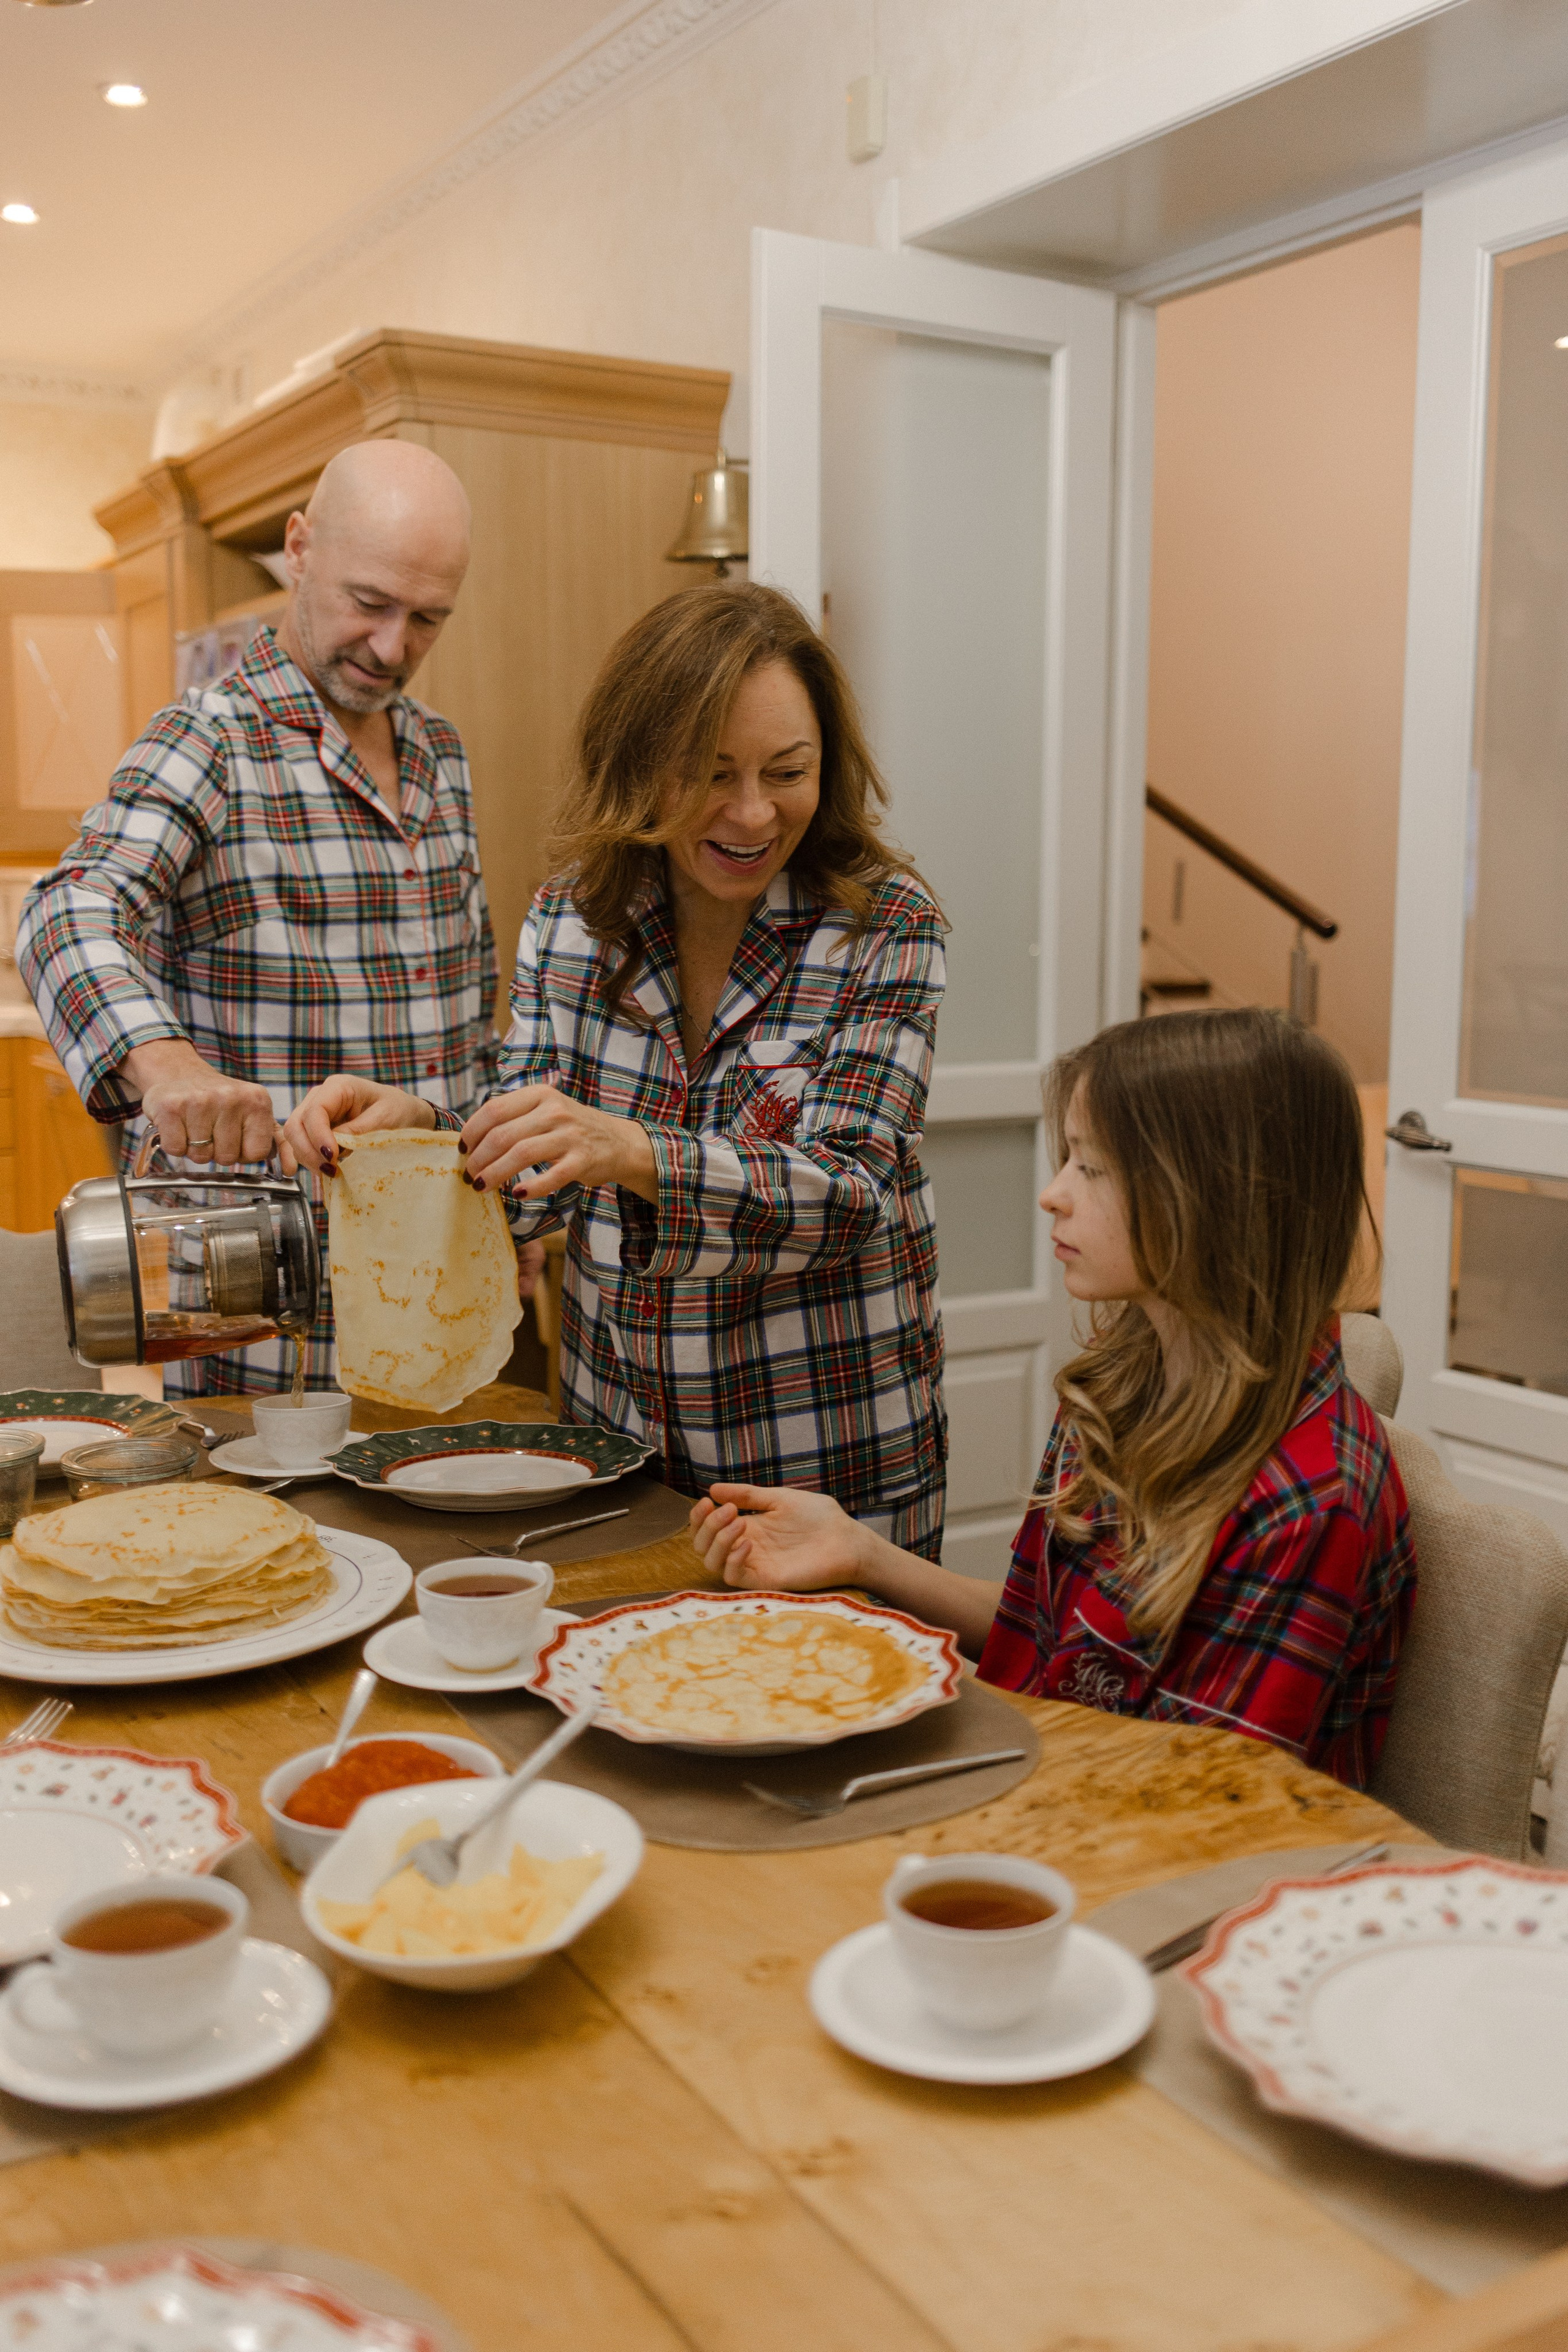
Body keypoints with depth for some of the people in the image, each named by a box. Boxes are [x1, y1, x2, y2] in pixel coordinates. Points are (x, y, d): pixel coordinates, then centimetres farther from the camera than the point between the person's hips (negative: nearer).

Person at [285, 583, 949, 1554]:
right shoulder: (573, 916, -3)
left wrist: (632, 1154, -38)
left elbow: (850, 1198, -22)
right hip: (617, 1444, 3)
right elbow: (534, 1183, -4)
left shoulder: (884, 928, -13)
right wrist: (413, 1128, -25)